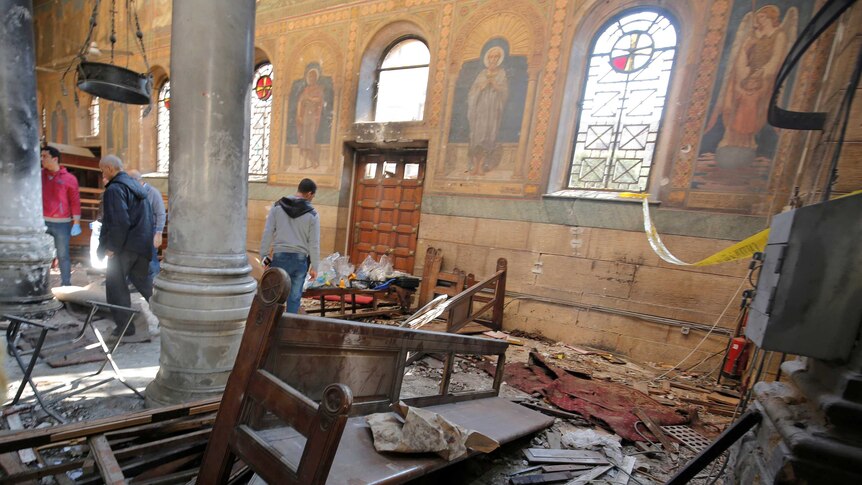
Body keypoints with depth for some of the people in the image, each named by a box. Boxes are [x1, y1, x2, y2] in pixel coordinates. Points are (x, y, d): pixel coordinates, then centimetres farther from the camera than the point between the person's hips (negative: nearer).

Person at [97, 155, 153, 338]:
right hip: (143, 245, 8)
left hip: (125, 246, -8)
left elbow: (120, 223, -22)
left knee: (115, 285, 4)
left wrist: (111, 247, -14)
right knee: (140, 279, 20)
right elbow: (149, 218, 19)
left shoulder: (114, 189, -14)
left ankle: (124, 325, 8)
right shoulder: (137, 186, 14)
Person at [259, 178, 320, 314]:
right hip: (300, 259, -1)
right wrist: (314, 267, 5)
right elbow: (314, 243, -1)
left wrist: (264, 255, 8)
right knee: (294, 297, 8)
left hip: (280, 257, 1)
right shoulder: (312, 214, -2)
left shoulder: (277, 207, 3)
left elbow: (267, 233, 2)